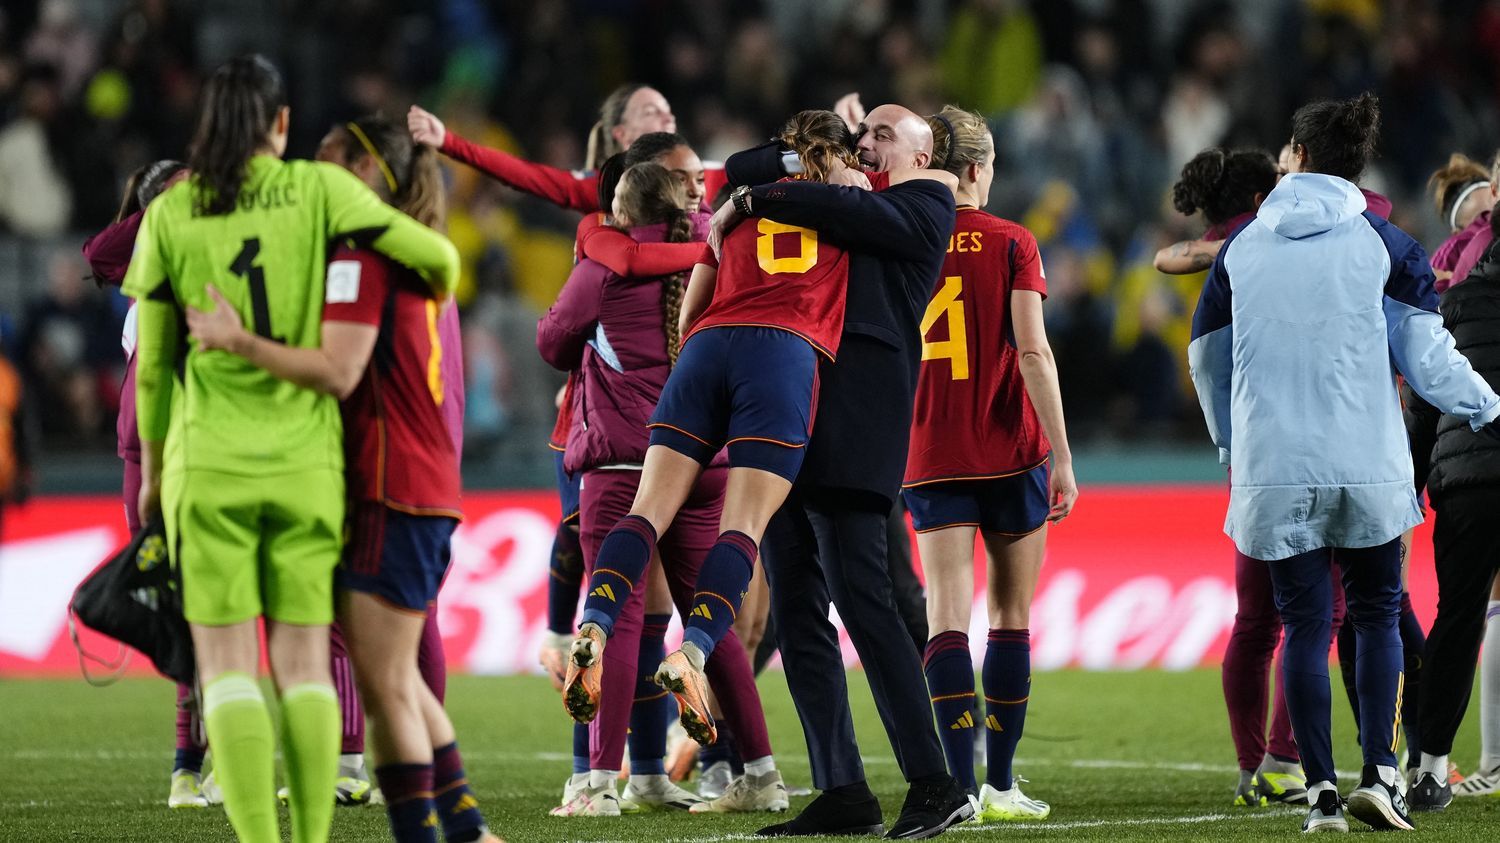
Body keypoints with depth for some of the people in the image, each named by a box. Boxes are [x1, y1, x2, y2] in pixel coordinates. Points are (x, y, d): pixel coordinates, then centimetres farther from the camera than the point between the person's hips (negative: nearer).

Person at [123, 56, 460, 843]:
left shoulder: (169, 214, 0)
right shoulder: (318, 189, -2)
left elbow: (153, 360, 5)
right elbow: (434, 254, -6)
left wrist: (152, 468, 17)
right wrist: (437, 296, 19)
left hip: (209, 461, -1)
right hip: (305, 461, 1)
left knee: (227, 666, -1)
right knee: (303, 662, 6)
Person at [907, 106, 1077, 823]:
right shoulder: (1010, 243, -4)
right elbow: (1032, 352, -10)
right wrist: (1062, 455, -7)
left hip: (930, 457, 1)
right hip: (1011, 452, -1)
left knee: (947, 615, -4)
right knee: (1011, 614, 9)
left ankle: (961, 784, -16)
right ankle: (1000, 784, 10)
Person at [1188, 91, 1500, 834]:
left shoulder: (1241, 247, 5)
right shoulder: (1381, 244, -1)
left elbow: (1207, 357, 14)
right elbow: (1425, 356, -1)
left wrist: (1229, 441, 31)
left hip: (1272, 469, 1)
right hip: (1367, 465, -1)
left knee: (1304, 625, 5)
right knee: (1377, 613, 11)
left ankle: (1320, 789, 1)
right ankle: (1379, 773, 0)